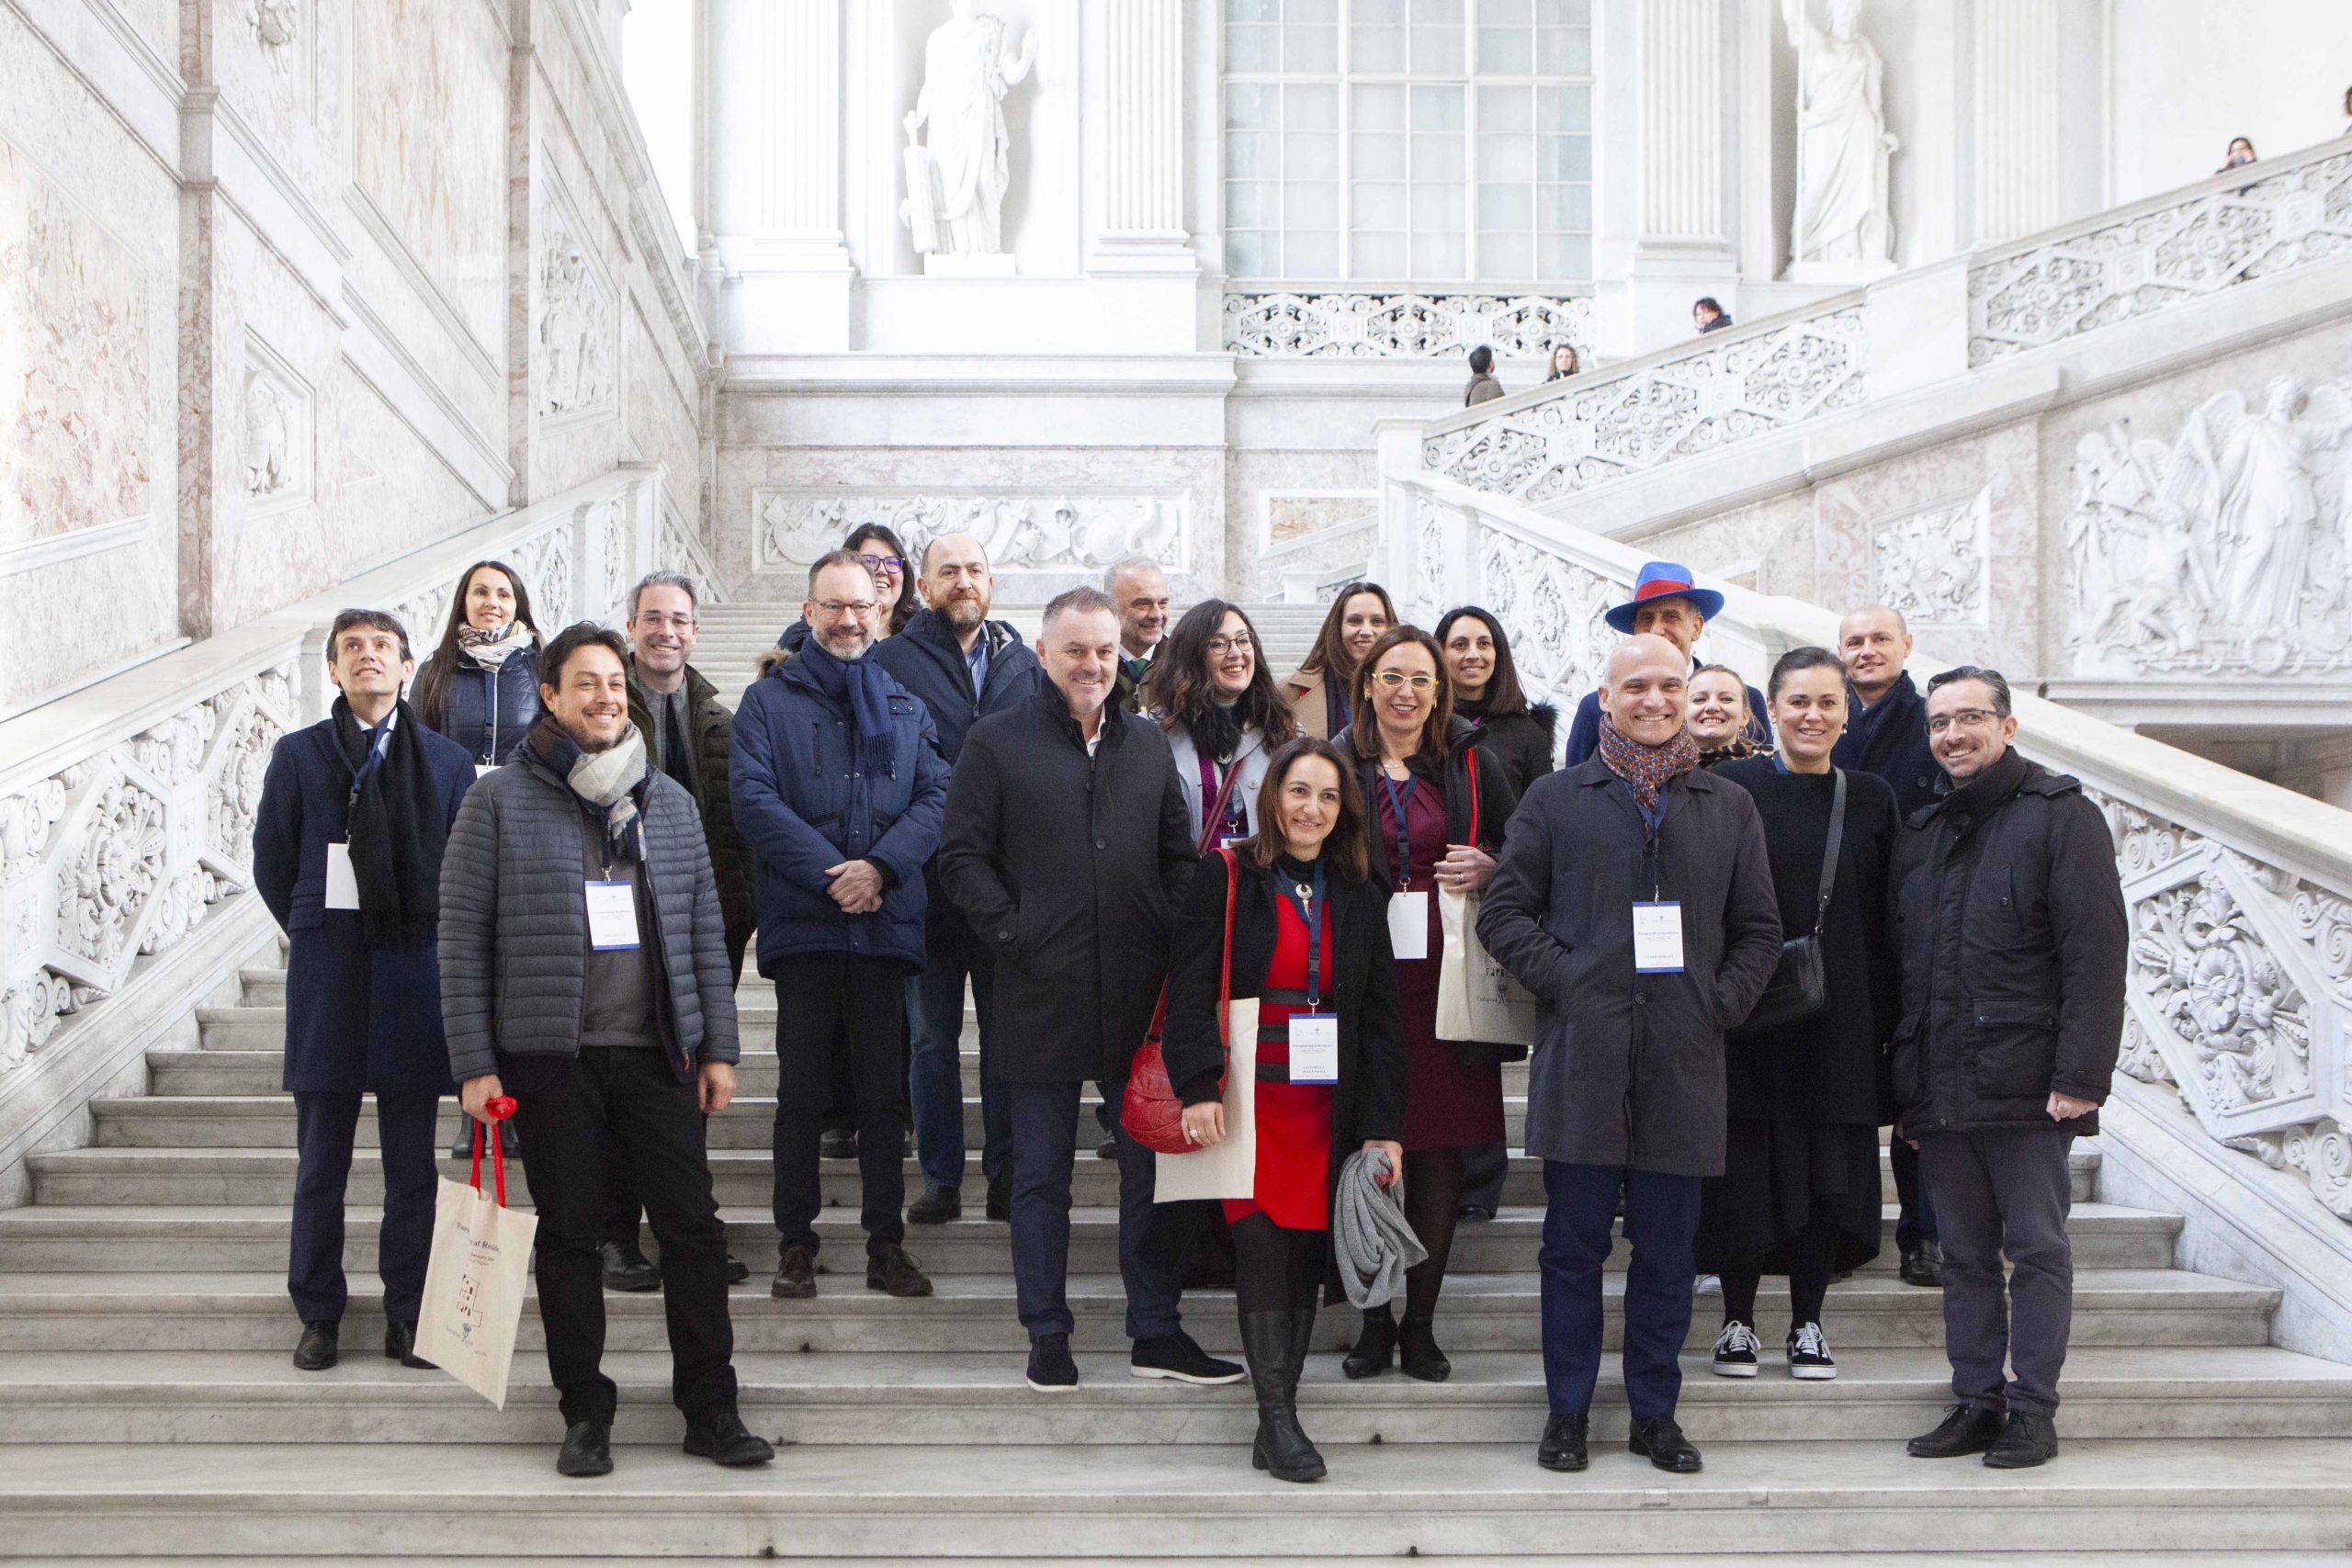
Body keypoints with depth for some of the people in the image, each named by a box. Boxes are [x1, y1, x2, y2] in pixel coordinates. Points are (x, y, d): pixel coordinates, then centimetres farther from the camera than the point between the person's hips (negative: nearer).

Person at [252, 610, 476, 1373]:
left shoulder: (447, 761, 6)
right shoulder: (298, 755, 5)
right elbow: (271, 863, 9)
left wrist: (429, 942, 4)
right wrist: (317, 935, 8)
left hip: (415, 972, 0)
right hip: (326, 976, 0)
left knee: (412, 1162, 4)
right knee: (321, 1161, 4)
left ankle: (408, 1317, 13)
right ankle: (318, 1316, 15)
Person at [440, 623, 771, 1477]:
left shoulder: (669, 800, 11)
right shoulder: (499, 802, 0)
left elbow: (705, 929, 13)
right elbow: (463, 939, -2)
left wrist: (718, 1046, 7)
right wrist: (474, 1062, -7)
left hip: (656, 1053, 3)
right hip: (550, 1055, -2)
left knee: (693, 1225, 1)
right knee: (568, 1235, 5)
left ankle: (709, 1408, 11)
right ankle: (586, 1414, 17)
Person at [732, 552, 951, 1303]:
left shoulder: (904, 707, 15)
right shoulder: (769, 700, 5)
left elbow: (935, 798, 4)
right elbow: (753, 797, -7)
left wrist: (880, 867, -13)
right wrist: (830, 874, -16)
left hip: (886, 923, 3)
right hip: (802, 923, -2)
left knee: (885, 1090, 6)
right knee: (801, 1090, 2)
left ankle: (887, 1240, 13)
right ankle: (796, 1242, 10)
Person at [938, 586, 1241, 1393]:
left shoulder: (1148, 743, 13)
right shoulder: (996, 742, 1)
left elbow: (1179, 856, 15)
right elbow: (961, 857, -2)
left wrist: (1178, 943, 1)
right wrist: (1014, 933, -12)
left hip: (1141, 993, 3)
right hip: (1042, 994, -3)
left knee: (1154, 1163, 7)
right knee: (1042, 1173, 6)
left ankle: (1156, 1330, 16)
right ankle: (1048, 1334, 15)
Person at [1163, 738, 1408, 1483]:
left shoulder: (1359, 896, 12)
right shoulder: (1226, 878, 1)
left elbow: (1380, 1018, 11)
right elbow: (1191, 989, -5)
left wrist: (1383, 1128, 4)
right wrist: (1198, 1086, -18)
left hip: (1325, 1107, 4)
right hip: (1248, 1099, -4)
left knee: (1308, 1253, 2)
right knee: (1262, 1244, -12)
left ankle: (1276, 1426, 10)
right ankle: (1278, 1421, -6)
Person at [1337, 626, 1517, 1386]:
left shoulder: (1473, 764, 8)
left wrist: (1489, 871, -9)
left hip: (1447, 977, 1)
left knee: (1440, 1152, 2)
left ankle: (1421, 1322, 12)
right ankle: (1376, 1318, 10)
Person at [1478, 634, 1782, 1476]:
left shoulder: (1729, 808, 14)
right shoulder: (1556, 798, 8)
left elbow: (1759, 929, 15)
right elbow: (1503, 910, 5)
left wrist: (1722, 999, 0)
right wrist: (1562, 978, -6)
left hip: (1684, 1062, 2)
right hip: (1581, 1059, -2)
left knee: (1667, 1254, 7)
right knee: (1573, 1248, 4)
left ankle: (1655, 1413, 19)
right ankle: (1568, 1411, 15)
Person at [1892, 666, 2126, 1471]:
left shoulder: (2062, 815, -3)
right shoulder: (1921, 830, 16)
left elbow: (2096, 952, -10)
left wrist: (2080, 1077, -17)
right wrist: (1902, 1084, 11)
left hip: (2025, 1084, -6)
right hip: (1939, 1089, 6)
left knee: (2036, 1248, 1)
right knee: (1965, 1253, 10)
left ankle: (2034, 1410, 8)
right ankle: (1976, 1400, 16)